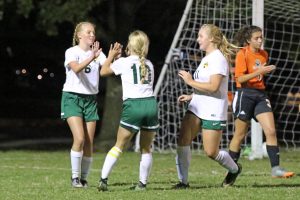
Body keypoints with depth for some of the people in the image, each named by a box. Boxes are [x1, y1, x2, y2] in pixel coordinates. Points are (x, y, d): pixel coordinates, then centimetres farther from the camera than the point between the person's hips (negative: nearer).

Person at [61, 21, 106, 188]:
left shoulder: (97, 52, 6)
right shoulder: (72, 52, -7)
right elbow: (76, 68, -27)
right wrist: (91, 58, -41)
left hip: (90, 99, 4)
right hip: (72, 97, -4)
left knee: (89, 143, -1)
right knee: (80, 139, -17)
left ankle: (84, 178, 12)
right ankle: (75, 176, -4)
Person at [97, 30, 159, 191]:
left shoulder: (123, 62, 5)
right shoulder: (149, 64, 16)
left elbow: (103, 71, 17)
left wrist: (111, 56, 33)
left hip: (133, 105, -3)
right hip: (151, 103, 3)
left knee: (119, 146, 4)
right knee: (146, 148, 14)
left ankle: (103, 179, -3)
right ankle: (142, 183, 13)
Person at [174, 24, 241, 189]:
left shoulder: (218, 58, -14)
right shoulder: (207, 58, 17)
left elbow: (213, 87, -24)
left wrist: (190, 81, -16)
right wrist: (191, 96, 14)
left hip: (213, 112, -9)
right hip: (196, 108, 9)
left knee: (211, 152, -2)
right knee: (182, 141, -8)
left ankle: (234, 169, 26)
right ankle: (183, 180, -2)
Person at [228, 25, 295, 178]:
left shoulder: (263, 54, 12)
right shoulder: (242, 54, -9)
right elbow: (240, 78, -17)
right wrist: (259, 71, -22)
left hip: (260, 94, 6)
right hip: (245, 95, -6)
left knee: (271, 131, -8)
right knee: (240, 135, 3)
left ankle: (275, 168, -9)